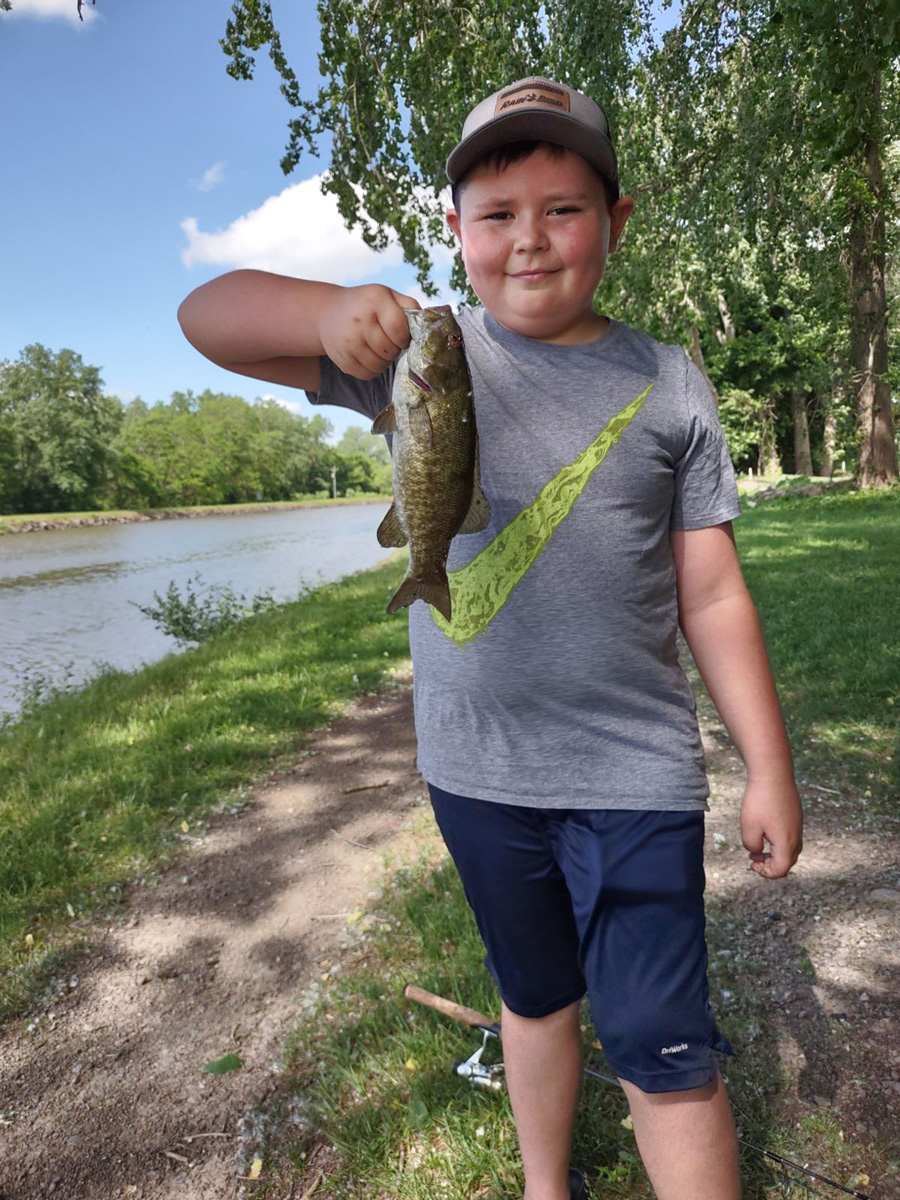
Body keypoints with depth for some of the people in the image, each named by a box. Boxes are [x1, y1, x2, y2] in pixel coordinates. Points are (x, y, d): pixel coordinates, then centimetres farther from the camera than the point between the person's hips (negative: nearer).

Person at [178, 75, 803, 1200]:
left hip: (634, 771, -1)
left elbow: (710, 592, -1)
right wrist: (328, 307, -30)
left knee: (665, 1049, 3)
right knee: (534, 998, 23)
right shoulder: (420, 350, -2)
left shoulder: (664, 385, -3)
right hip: (477, 766, 2)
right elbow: (206, 315, -8)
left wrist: (769, 768, 0)